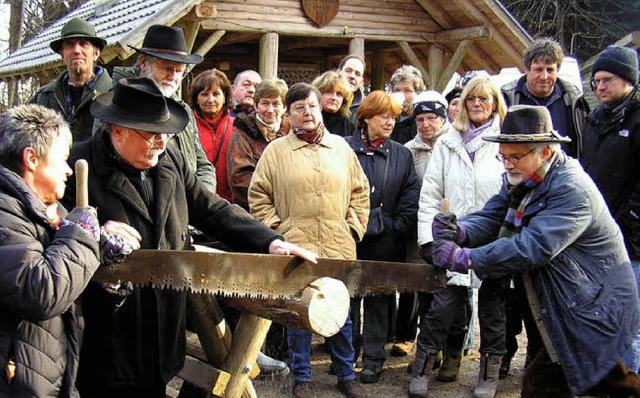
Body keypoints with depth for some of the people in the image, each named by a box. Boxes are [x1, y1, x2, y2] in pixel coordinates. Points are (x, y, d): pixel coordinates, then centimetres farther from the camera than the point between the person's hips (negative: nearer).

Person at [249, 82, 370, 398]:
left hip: (339, 247, 2)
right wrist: (274, 227, -2)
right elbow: (258, 194, 6)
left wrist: (354, 226, 7)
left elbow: (359, 191, 15)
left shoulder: (341, 147, 11)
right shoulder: (275, 151, 4)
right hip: (295, 248, -2)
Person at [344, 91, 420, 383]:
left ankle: (373, 359, 18)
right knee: (347, 299, 7)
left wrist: (395, 229, -4)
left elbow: (410, 198, 5)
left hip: (384, 242, 2)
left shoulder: (401, 155, 7)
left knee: (378, 302, 9)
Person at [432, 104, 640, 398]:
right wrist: (459, 232, -26)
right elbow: (491, 217, -3)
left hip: (592, 313, -9)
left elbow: (534, 246, -33)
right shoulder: (521, 181, 6)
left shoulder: (573, 190, -24)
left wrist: (465, 258, -35)